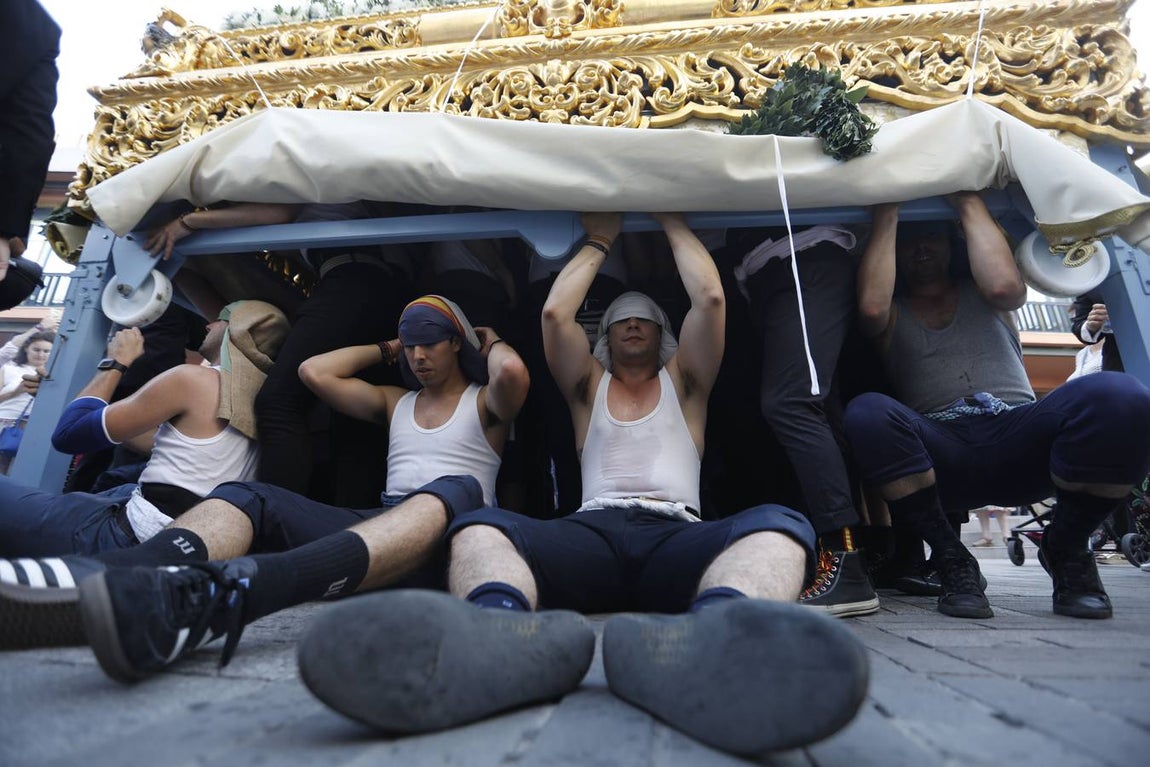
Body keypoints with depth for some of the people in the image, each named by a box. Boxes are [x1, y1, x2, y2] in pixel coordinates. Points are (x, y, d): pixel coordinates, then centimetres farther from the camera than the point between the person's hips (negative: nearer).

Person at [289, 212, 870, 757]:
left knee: (779, 525, -33)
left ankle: (708, 637, -68)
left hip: (675, 536, 0)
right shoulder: (589, 386, 28)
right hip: (593, 532, 1)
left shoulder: (682, 381, 27)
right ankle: (504, 629, -65)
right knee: (478, 526, -29)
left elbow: (710, 297, 11)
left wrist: (671, 221, 26)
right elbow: (554, 313, 12)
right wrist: (598, 242, 27)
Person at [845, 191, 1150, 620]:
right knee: (866, 413, -33)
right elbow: (871, 306, -10)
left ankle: (1066, 548, -6)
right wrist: (887, 215, 1)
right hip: (943, 460, -1)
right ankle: (950, 559, -18)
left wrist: (970, 204, 7)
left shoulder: (981, 296, 23)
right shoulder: (893, 316, 18)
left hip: (1019, 442, 2)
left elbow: (1005, 285, -4)